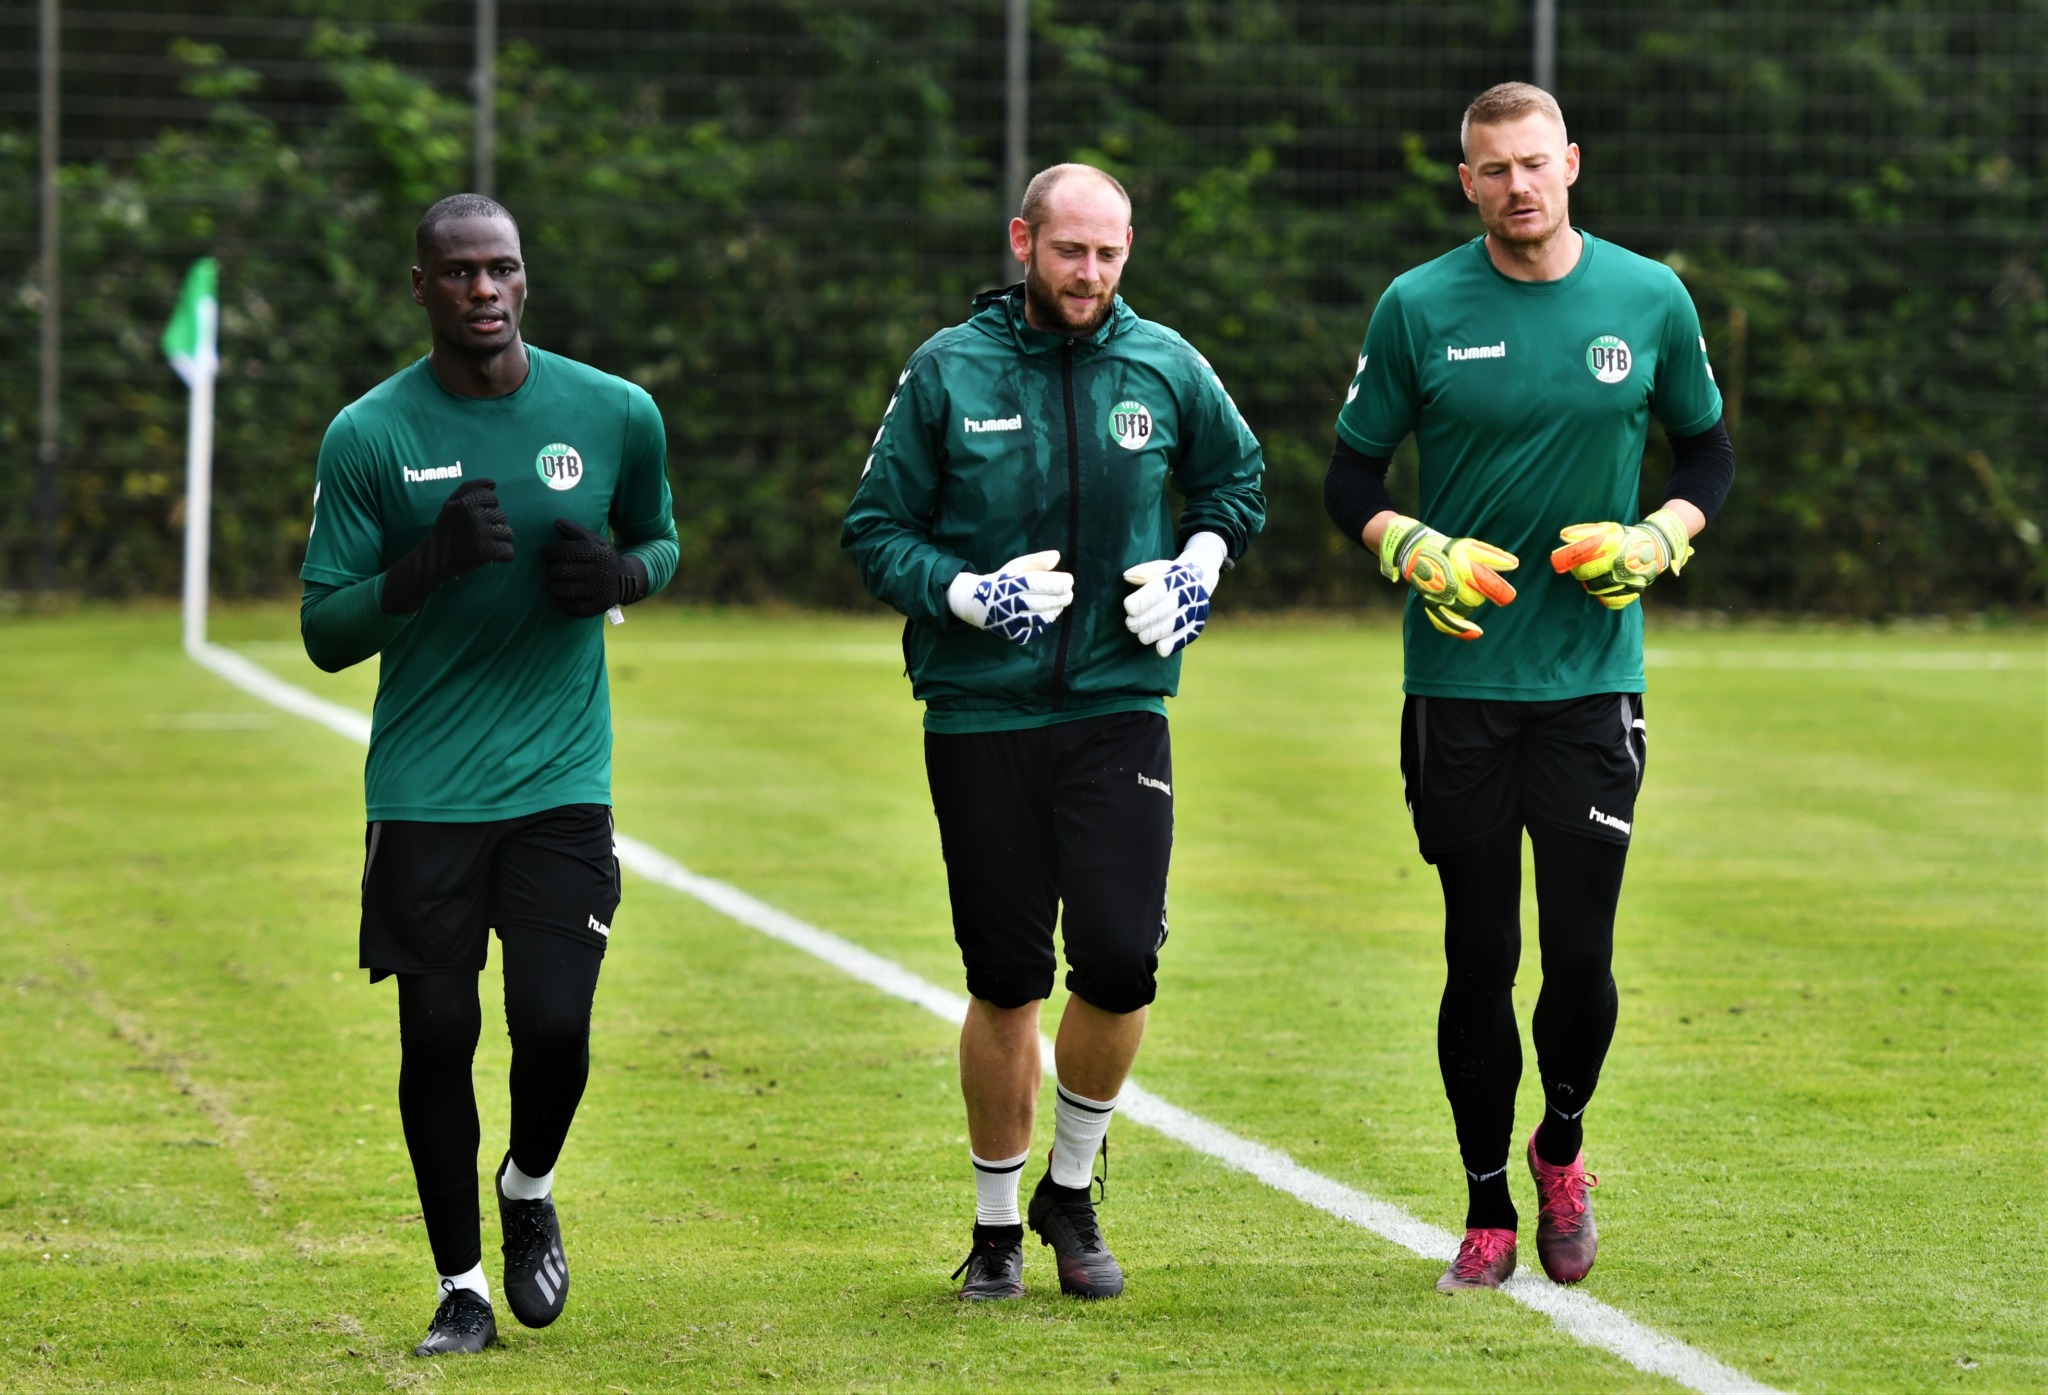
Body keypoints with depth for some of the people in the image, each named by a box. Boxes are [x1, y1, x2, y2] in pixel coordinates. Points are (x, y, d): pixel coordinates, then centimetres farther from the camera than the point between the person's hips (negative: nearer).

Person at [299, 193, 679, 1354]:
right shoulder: (369, 437, -4)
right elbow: (326, 632, -3)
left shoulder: (614, 415, 1)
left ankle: (531, 1191, 24)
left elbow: (660, 541, 20)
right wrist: (429, 565, -21)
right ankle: (462, 1282, 17)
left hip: (562, 779, 1)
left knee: (555, 1024, -9)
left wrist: (620, 576, -5)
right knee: (438, 1037, 0)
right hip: (423, 789, -1)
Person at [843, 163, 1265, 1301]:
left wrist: (1196, 567, 4)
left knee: (1120, 962, -10)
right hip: (981, 714, -1)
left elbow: (1234, 481, 23)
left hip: (1118, 705, 1)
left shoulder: (1165, 368, 4)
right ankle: (997, 1222, 19)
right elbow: (875, 531, 3)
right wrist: (971, 595, -13)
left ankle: (1072, 1194, 13)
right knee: (1006, 982, 2)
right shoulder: (947, 373, -1)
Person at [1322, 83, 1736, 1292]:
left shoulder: (1651, 300, 3)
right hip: (1457, 684, 0)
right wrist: (1417, 554, -12)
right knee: (1480, 958, 2)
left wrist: (1655, 542, -5)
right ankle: (1488, 1214, 16)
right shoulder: (1420, 308, 0)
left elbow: (1710, 456, 14)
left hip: (1592, 681, 0)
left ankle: (1563, 1147, 26)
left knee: (1581, 955, -3)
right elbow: (1351, 476, 7)